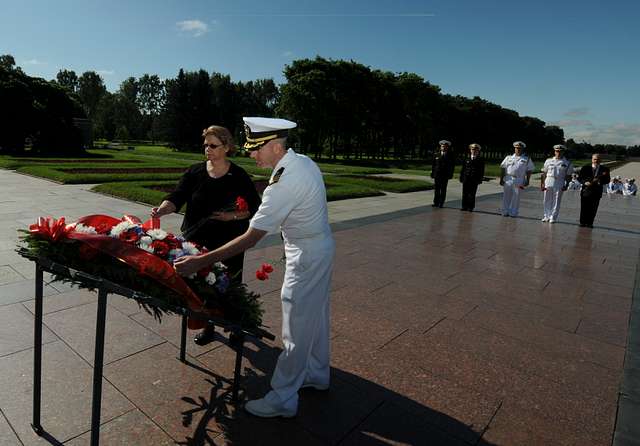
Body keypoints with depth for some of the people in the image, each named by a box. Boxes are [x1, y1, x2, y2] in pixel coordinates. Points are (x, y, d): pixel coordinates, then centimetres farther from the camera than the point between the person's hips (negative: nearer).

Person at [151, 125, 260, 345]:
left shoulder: (239, 176, -3)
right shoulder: (195, 172, 3)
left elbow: (255, 207, -1)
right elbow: (177, 197, -5)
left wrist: (232, 216, -15)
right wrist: (161, 210, -24)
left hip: (229, 244, -2)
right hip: (198, 240, 3)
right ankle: (208, 326, 31)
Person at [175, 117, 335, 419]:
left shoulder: (283, 184, -29)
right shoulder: (305, 161, 0)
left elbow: (251, 238, -29)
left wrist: (202, 261, -26)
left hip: (306, 258, -10)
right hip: (322, 248, 10)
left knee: (296, 330, 3)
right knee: (315, 316, 23)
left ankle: (283, 399, 21)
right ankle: (316, 374, 43)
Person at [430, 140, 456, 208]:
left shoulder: (451, 155, 0)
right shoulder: (436, 154, 6)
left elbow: (452, 165, -1)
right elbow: (433, 164, 8)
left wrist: (450, 174, -8)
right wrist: (432, 173, 2)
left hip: (445, 175, -2)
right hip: (437, 174, 2)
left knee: (443, 189, 4)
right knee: (436, 189, 2)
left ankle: (441, 203, 9)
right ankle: (436, 203, 7)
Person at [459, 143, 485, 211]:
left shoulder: (480, 160, 3)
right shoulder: (466, 159, 9)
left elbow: (481, 170, 1)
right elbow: (463, 169, 10)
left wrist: (480, 179, -5)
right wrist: (461, 177, 5)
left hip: (474, 179, -2)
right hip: (466, 179, 2)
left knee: (472, 194, -1)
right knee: (465, 193, 5)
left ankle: (470, 207, 6)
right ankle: (464, 206, 12)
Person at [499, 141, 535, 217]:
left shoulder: (527, 159, 8)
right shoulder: (508, 157, 11)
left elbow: (529, 171, 7)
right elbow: (502, 168, 8)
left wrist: (527, 181, -1)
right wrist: (501, 179, 1)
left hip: (519, 180, -1)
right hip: (508, 179, 1)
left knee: (516, 196, 1)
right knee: (506, 196, 4)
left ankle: (513, 213, 8)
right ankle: (505, 212, 12)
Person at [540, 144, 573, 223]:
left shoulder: (567, 163, 4)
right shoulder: (549, 161, 8)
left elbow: (568, 176, 3)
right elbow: (544, 173, 8)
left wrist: (566, 185, -7)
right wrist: (542, 184, 1)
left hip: (559, 184, -2)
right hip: (548, 182, 2)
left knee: (556, 201, 0)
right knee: (546, 201, 6)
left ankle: (553, 217, 8)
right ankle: (547, 216, 20)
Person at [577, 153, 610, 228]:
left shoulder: (604, 169, 6)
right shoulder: (585, 168, 4)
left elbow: (607, 180, 4)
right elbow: (579, 178, 4)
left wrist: (600, 181, -16)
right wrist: (585, 182, -15)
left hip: (597, 192, 1)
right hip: (586, 191, -1)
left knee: (593, 209, 1)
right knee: (584, 208, 3)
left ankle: (589, 223, 9)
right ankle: (583, 222, 13)